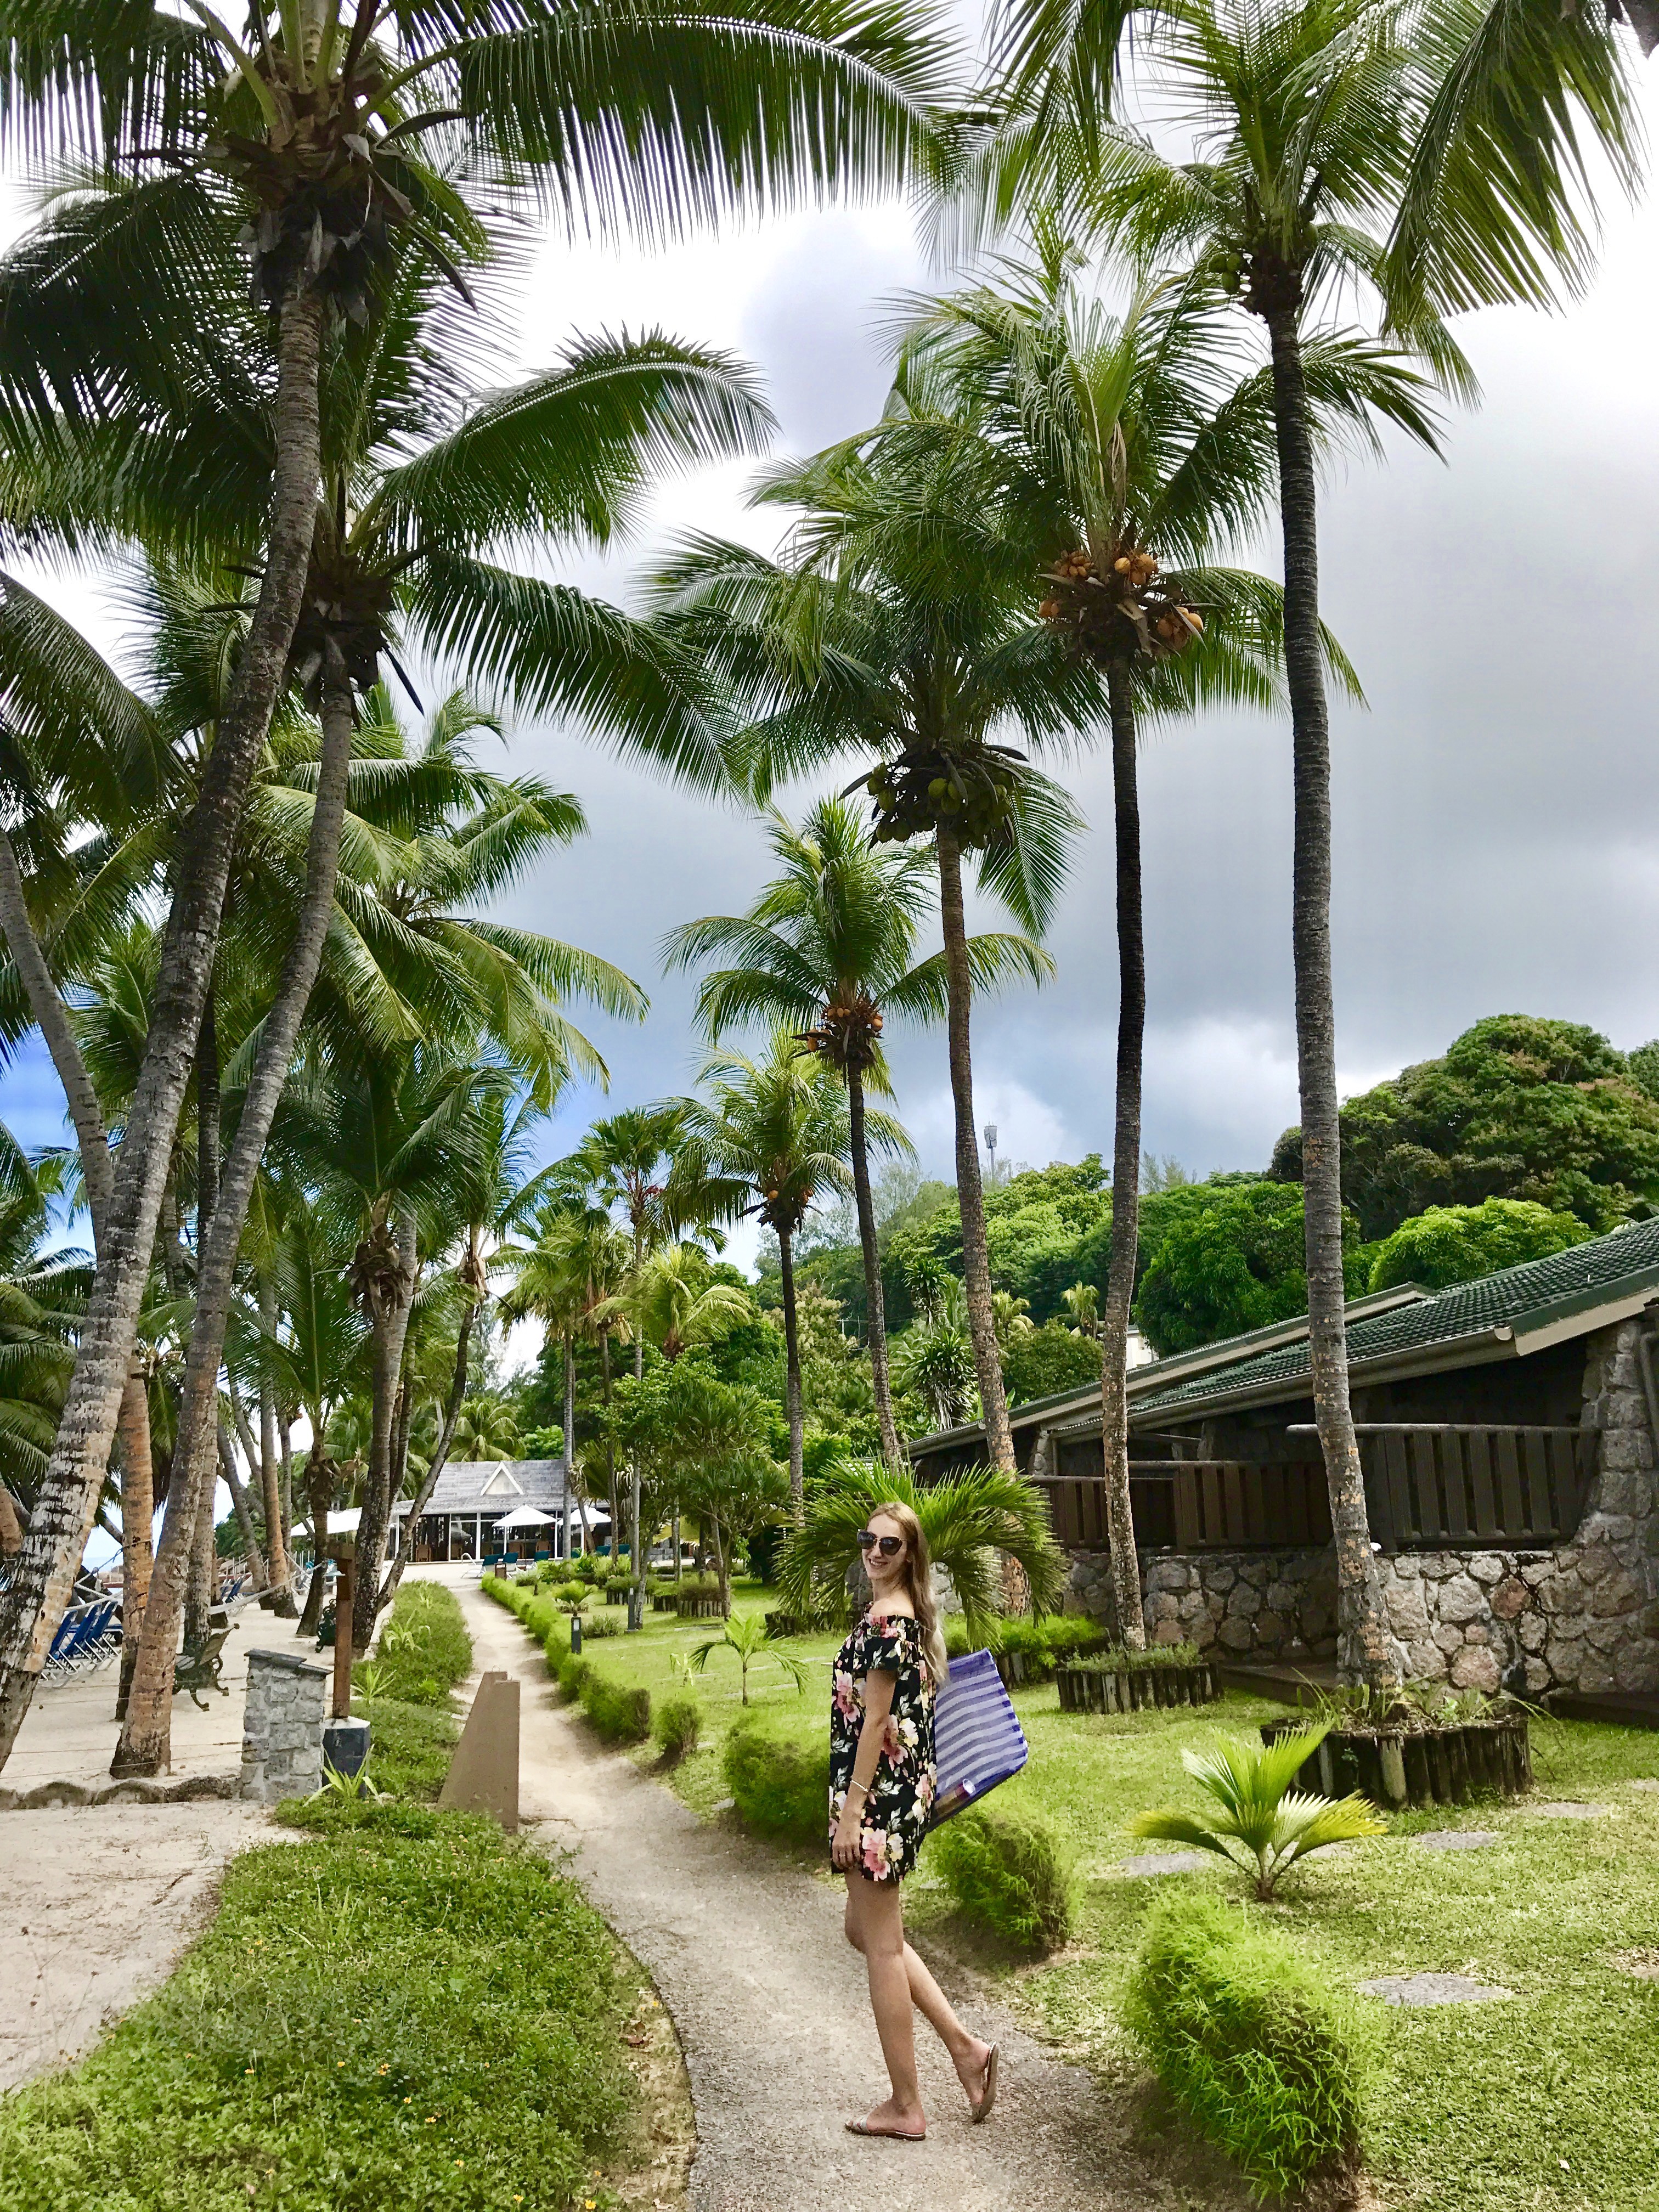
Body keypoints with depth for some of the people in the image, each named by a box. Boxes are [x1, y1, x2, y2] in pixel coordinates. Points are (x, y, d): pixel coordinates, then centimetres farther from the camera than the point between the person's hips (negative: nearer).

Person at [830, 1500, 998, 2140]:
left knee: (881, 1945, 1)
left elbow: (874, 1721, -19)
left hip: (880, 1788, -10)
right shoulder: (909, 1616, 12)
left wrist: (849, 1811, -16)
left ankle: (905, 2106, 13)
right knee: (866, 1931, 19)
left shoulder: (884, 1619, -17)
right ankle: (963, 2045, 20)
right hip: (907, 1783, 10)